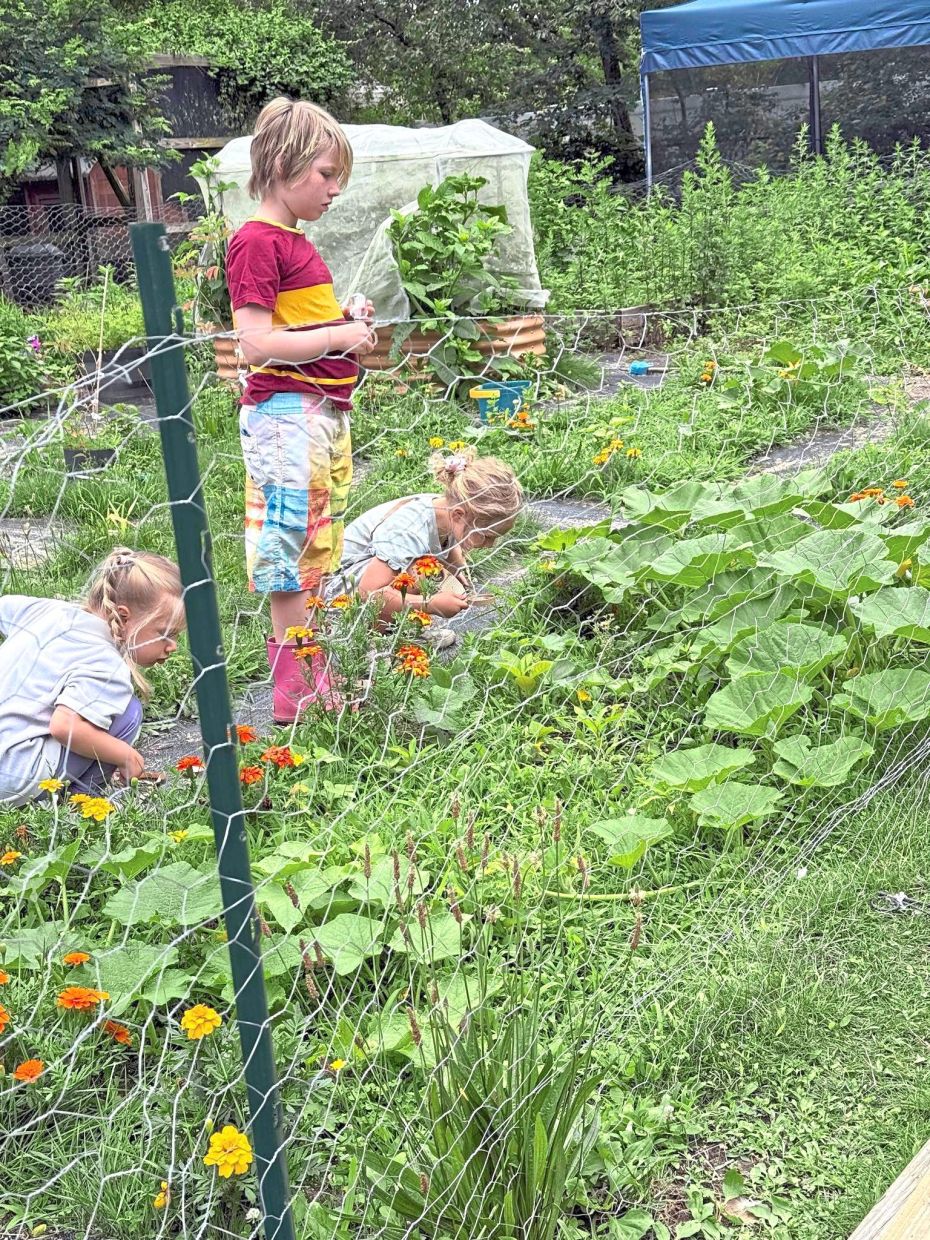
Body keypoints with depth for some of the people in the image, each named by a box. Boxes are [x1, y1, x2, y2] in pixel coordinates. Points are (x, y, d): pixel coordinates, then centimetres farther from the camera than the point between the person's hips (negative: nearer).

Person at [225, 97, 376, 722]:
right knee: (293, 556, -6)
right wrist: (339, 336, -14)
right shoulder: (257, 242, -11)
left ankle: (316, 677, 23)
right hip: (286, 413, -10)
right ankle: (298, 693, 1)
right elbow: (257, 343, -20)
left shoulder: (296, 242, 19)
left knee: (318, 554, 14)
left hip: (325, 411, 10)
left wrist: (346, 323, 9)